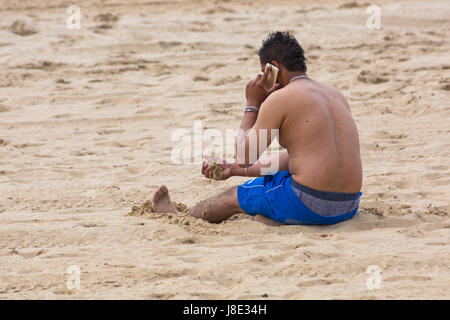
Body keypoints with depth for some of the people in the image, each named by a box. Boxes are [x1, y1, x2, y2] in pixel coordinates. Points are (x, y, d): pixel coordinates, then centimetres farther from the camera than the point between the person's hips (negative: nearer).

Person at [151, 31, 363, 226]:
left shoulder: (279, 99, -9)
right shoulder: (334, 94, 16)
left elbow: (244, 156, -2)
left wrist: (252, 105, 8)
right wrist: (238, 170, 29)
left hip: (309, 205, -7)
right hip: (349, 206, 7)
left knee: (233, 197, 20)